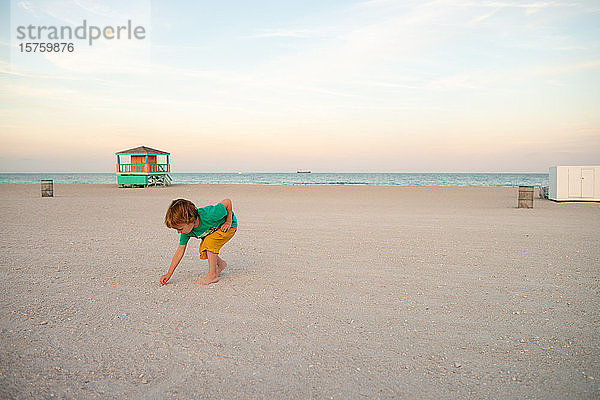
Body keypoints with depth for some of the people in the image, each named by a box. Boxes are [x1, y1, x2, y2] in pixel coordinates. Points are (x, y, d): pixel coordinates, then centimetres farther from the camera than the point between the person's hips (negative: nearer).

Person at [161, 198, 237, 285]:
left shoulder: (208, 216, -42)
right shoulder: (186, 229, -21)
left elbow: (228, 202, -32)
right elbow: (180, 250, -11)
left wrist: (228, 222, -24)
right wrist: (169, 274, -10)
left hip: (229, 226, -6)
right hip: (211, 230, 7)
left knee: (209, 242, -28)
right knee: (203, 250, -10)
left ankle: (212, 275, -18)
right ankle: (221, 264, 18)